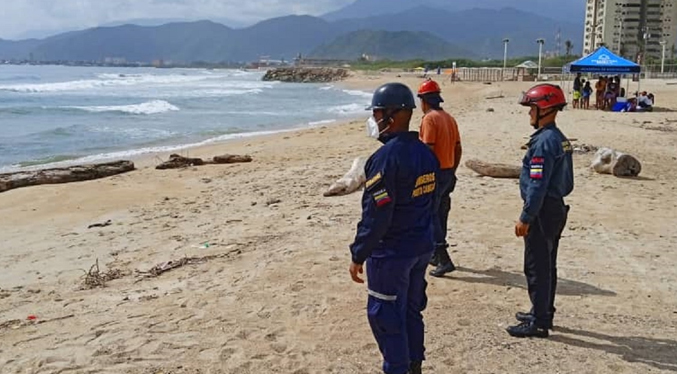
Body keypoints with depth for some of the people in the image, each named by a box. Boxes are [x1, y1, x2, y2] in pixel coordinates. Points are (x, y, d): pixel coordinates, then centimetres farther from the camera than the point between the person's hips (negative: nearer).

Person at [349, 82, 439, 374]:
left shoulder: (386, 157, -22)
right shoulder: (426, 153, 5)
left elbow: (376, 215, -23)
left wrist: (358, 255, -15)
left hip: (391, 252, -9)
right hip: (423, 247, 9)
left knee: (385, 316, 4)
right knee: (412, 310, 20)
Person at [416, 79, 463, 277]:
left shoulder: (429, 119, -15)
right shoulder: (449, 118, 10)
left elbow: (428, 150, -21)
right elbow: (458, 150, 13)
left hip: (434, 173, -9)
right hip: (448, 173, 9)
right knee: (440, 216, 17)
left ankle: (444, 260, -7)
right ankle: (436, 255, 28)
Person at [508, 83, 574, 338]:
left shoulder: (544, 141, -20)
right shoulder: (560, 139, 11)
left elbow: (537, 186, -23)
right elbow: (566, 182, 16)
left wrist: (525, 219, -19)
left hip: (542, 212, -10)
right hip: (557, 209, 10)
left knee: (537, 268, -3)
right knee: (547, 266, 18)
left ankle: (538, 323, 4)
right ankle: (543, 314, 30)